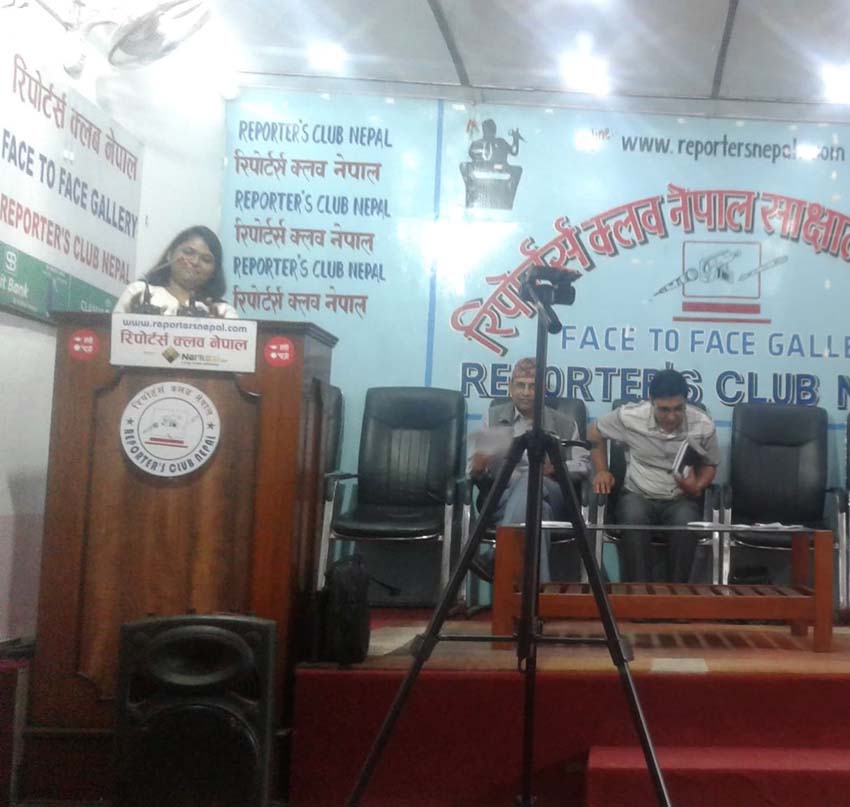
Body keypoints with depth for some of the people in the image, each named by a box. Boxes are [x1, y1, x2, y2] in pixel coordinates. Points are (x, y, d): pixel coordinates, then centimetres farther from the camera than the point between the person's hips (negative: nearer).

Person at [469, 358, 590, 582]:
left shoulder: (564, 424, 18)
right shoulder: (494, 417, 17)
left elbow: (584, 465, 10)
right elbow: (475, 470, 12)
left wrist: (556, 468, -12)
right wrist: (478, 467, -14)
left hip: (550, 494, 0)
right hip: (502, 495, 0)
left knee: (529, 481, -38)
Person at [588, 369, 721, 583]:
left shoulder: (703, 425, -8)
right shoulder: (630, 416, -10)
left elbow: (710, 464, 10)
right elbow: (595, 432, 10)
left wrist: (697, 487, -11)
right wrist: (601, 471, 2)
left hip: (681, 499, 1)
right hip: (638, 495, 0)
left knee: (686, 522, -36)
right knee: (633, 519, -37)